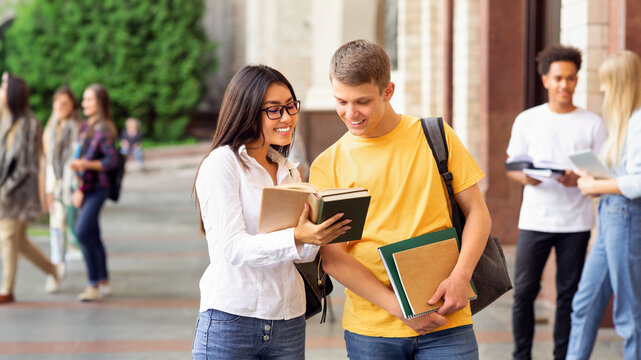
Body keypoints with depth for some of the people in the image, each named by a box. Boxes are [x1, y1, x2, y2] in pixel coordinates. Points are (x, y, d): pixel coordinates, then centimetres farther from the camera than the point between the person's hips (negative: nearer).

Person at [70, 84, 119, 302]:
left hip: (96, 188, -9)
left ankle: (93, 285, -14)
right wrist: (79, 188, 13)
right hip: (85, 189, 9)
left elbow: (112, 160, -16)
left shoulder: (103, 129, -11)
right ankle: (103, 283, 19)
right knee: (92, 237, 11)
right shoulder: (86, 127, 15)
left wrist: (86, 164, -27)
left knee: (83, 232, -18)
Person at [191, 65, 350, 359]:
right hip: (231, 321, -6)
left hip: (289, 322, 6)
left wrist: (317, 234, -11)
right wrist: (297, 237, -30)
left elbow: (303, 254, 10)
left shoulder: (289, 172, 14)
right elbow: (234, 248, -17)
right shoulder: (222, 164, -7)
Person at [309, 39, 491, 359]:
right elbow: (331, 257, -3)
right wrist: (399, 308, -13)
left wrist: (460, 276, -11)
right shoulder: (327, 166, 2)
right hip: (370, 329, 0)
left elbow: (477, 212, 6)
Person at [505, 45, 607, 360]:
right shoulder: (527, 120, 7)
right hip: (535, 219, 0)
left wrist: (580, 179, -16)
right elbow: (511, 168, 9)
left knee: (569, 292, 2)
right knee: (524, 290, -2)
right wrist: (525, 177, -14)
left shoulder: (592, 123, 5)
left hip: (576, 222, 0)